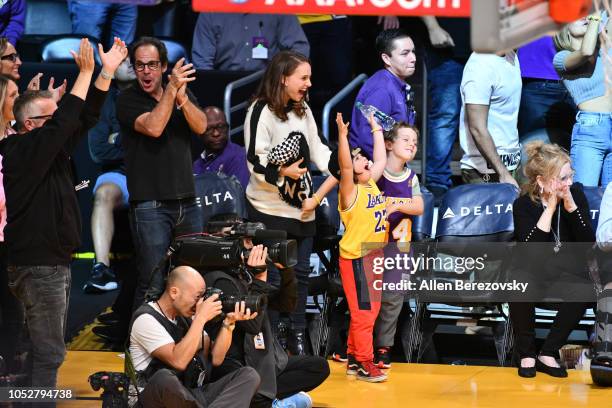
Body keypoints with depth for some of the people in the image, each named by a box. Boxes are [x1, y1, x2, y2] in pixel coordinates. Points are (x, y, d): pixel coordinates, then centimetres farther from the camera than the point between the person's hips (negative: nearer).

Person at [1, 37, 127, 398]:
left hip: (56, 263, 10)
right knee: (49, 353, -9)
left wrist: (107, 71, 4)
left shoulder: (50, 149, 11)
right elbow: (64, 123, -23)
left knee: (50, 349, 12)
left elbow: (84, 118, 12)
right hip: (38, 266, -10)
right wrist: (86, 72, -19)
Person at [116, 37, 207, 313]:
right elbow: (153, 127, -19)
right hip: (150, 205, -5)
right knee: (153, 285, -8)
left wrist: (182, 98, -21)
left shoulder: (183, 94, 12)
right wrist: (171, 89, -21)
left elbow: (200, 126, -5)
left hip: (187, 203, 5)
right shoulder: (127, 100, -2)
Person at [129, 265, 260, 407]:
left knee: (248, 374, -10)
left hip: (196, 394, 7)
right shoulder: (146, 319, -9)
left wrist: (229, 322, -2)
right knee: (164, 378, -41)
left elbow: (215, 358, 9)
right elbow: (179, 362, -23)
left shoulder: (186, 315, 15)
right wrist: (201, 318, -19)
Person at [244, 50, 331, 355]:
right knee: (269, 274, -3)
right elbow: (255, 161, -18)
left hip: (301, 206, 8)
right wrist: (281, 172, -28)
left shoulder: (303, 110, 11)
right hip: (269, 209, -7)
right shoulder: (262, 111, -14)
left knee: (301, 272, 11)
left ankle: (297, 336, 20)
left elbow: (316, 149, 13)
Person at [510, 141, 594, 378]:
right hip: (535, 272, -2)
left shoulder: (576, 193, -5)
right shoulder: (524, 205, -12)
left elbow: (589, 244, -11)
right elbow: (532, 252, -26)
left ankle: (548, 354, -20)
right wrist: (550, 208, -26)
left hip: (568, 272, 2)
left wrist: (570, 206, -22)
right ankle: (526, 354, -17)